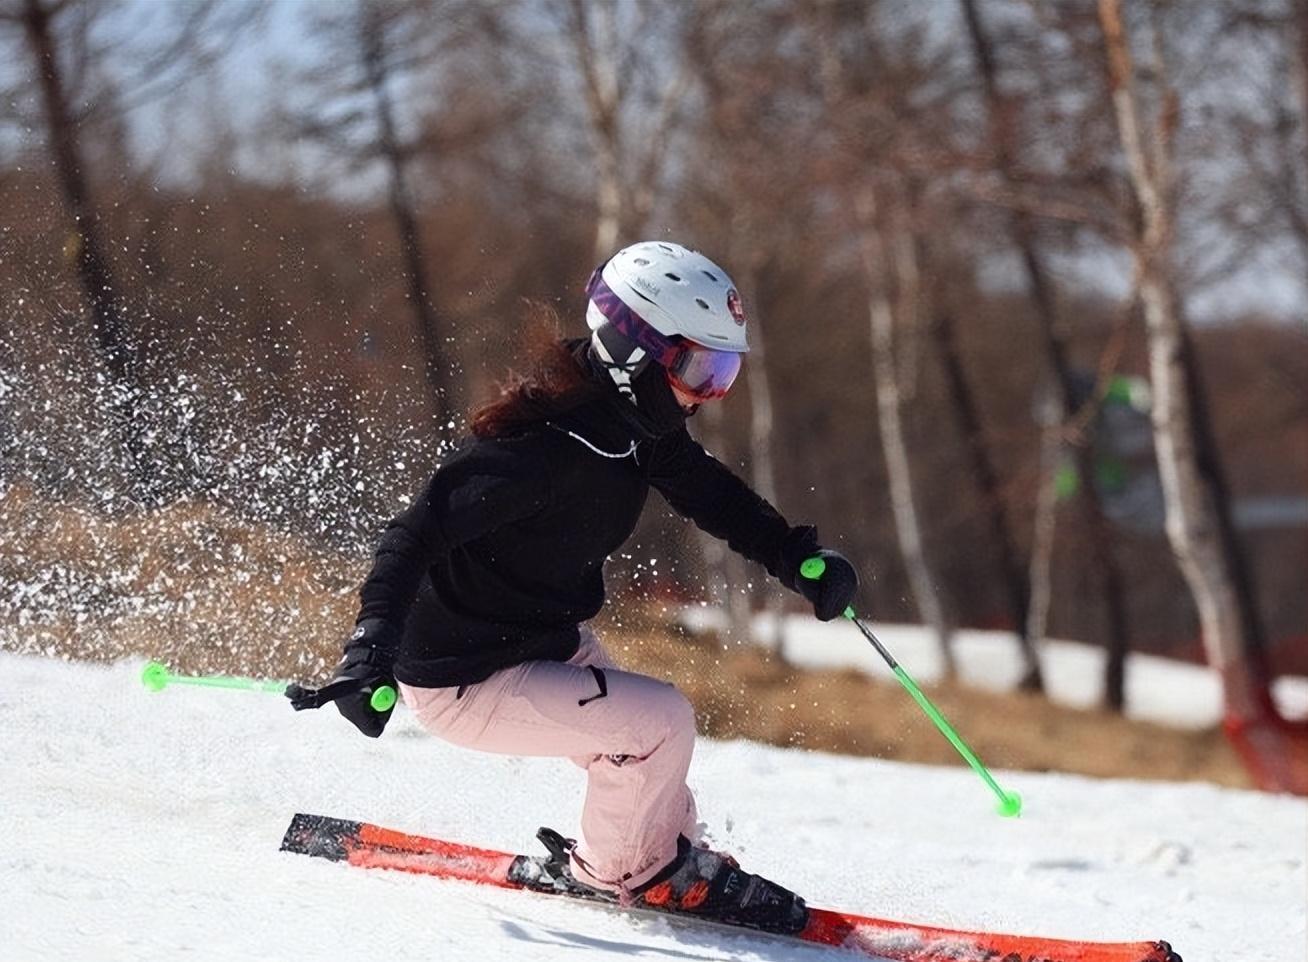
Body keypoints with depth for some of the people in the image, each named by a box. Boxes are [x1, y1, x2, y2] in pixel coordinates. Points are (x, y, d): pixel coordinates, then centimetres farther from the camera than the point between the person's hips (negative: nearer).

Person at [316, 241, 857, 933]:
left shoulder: (635, 425, -4)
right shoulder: (545, 447, -32)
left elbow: (706, 491, 15)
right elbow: (418, 533, -35)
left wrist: (799, 558, 5)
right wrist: (373, 648, -48)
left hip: (552, 642, 10)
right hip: (467, 681, -10)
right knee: (660, 724, -18)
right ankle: (627, 871, 6)